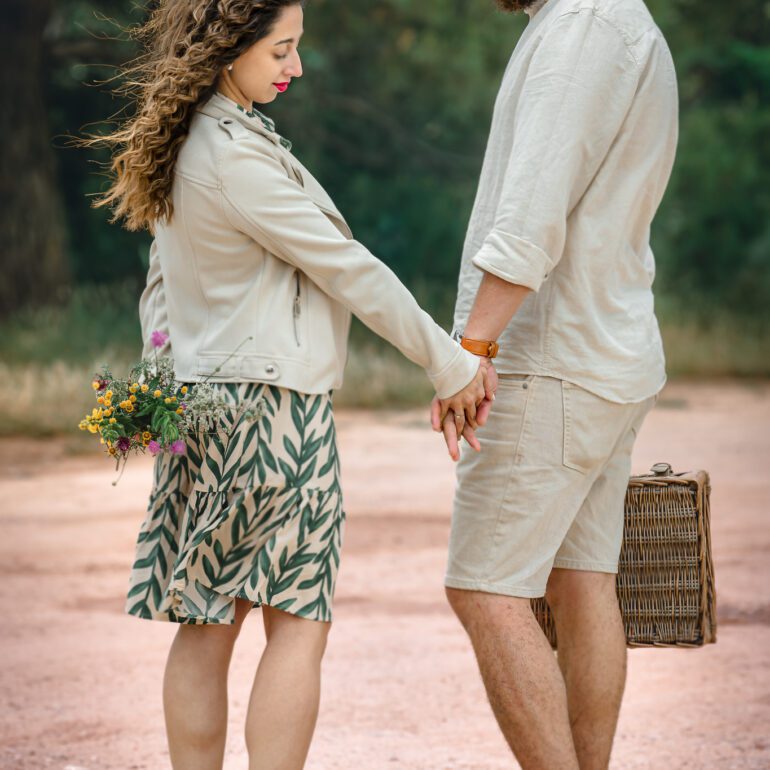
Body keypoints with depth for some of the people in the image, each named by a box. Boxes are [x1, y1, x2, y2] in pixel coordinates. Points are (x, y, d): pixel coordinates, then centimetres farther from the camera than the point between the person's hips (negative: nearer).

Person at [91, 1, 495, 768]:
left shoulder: (181, 146, 11)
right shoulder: (237, 153, -17)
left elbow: (161, 288, 18)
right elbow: (349, 271, -13)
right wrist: (450, 365, -6)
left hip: (201, 403, 9)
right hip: (273, 399, -9)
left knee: (205, 626, 9)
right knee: (298, 625, -5)